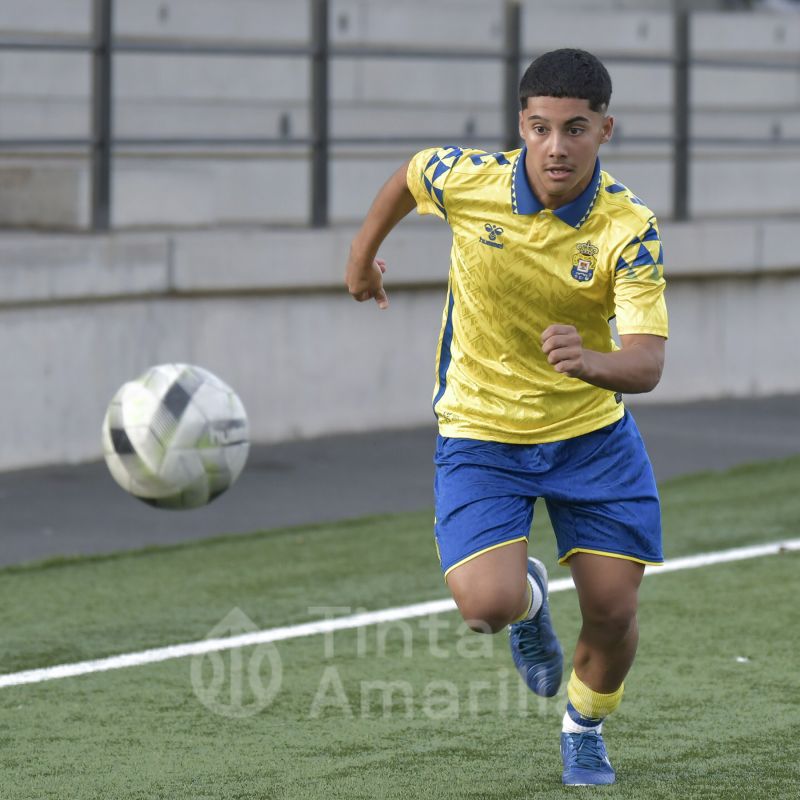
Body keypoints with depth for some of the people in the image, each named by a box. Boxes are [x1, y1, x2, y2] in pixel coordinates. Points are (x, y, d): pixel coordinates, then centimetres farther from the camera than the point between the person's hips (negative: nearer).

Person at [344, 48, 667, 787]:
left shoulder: (629, 230, -20)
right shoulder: (466, 180, -17)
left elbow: (648, 365, -28)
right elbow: (410, 175, 9)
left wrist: (593, 362, -50)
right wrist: (363, 251, 21)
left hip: (590, 431, 0)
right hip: (480, 432, 0)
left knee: (613, 611, -1)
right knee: (489, 606, -18)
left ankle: (585, 729, 33)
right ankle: (528, 596, 22)